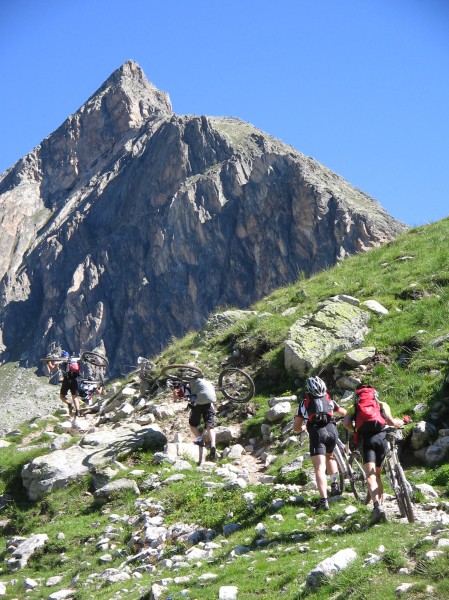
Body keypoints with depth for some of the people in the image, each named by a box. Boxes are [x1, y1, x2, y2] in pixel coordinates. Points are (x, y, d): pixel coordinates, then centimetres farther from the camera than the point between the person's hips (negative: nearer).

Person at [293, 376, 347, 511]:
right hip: (332, 430, 3)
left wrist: (303, 428, 34)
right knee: (329, 456, 34)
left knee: (320, 468, -9)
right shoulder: (329, 400, 21)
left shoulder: (305, 403, 15)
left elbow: (296, 428, 11)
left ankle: (324, 501, -22)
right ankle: (335, 485, 23)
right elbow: (343, 412, 40)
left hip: (317, 433, -3)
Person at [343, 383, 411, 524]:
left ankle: (377, 507, -31)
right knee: (377, 474, 18)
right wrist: (403, 421, 28)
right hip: (381, 437, 2)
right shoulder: (382, 404, 26)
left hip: (366, 439, -2)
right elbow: (391, 422, 9)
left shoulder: (354, 407, 24)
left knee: (370, 475, -12)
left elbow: (346, 423, 5)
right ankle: (381, 504, 15)